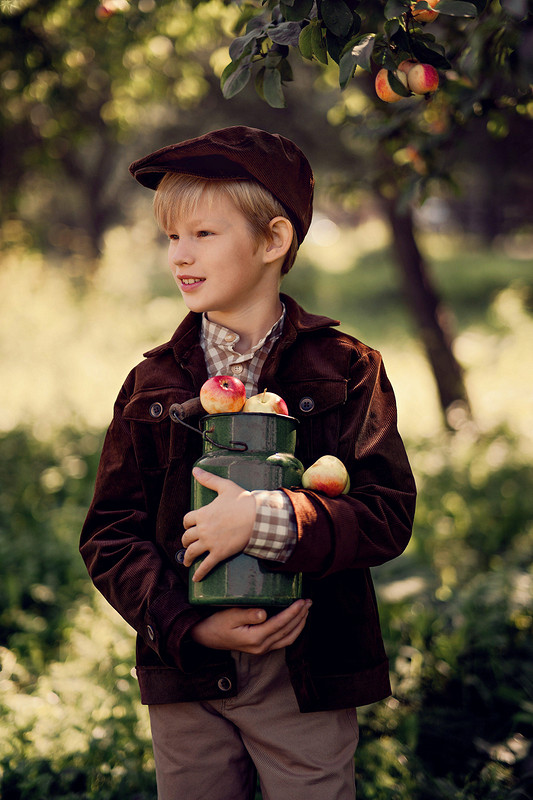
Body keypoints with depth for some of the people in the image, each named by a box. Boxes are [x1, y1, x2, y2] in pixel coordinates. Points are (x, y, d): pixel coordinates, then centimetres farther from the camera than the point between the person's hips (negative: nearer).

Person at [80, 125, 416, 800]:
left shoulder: (345, 370, -2)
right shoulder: (152, 383, 4)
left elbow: (389, 514, -9)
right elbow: (108, 533, 2)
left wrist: (269, 521, -24)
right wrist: (188, 627, -12)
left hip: (308, 676, -2)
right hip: (186, 680, 2)